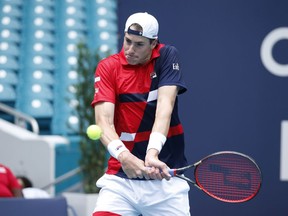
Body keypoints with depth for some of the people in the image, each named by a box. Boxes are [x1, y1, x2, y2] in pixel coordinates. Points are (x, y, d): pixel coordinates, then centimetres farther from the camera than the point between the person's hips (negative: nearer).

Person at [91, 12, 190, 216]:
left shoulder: (167, 56, -1)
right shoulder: (107, 67, -1)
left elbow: (164, 107, -15)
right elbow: (104, 121, -13)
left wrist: (152, 154, -30)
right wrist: (123, 154, -33)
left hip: (165, 175, 0)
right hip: (120, 177, 0)